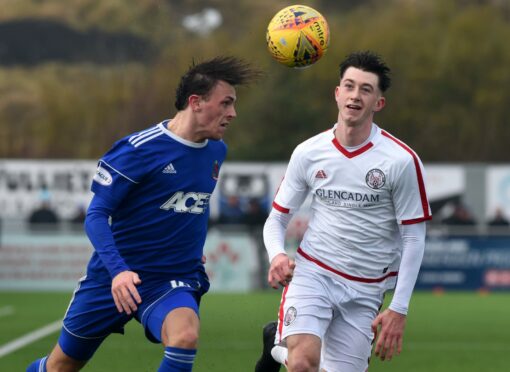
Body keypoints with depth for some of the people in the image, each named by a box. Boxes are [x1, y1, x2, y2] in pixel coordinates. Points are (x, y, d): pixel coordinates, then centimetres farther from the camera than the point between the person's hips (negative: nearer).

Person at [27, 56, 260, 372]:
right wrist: (117, 270, -28)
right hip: (113, 275, -3)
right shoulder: (140, 149, -14)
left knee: (185, 335, -32)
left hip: (174, 281, 3)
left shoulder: (216, 151, 4)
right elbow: (96, 215, -15)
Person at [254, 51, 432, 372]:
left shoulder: (402, 161, -7)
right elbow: (277, 219, 9)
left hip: (365, 289, 1)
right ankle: (278, 342, 12)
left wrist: (399, 310, -8)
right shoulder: (308, 153, 0)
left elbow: (414, 238, -3)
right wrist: (277, 255, -14)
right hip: (312, 273, -1)